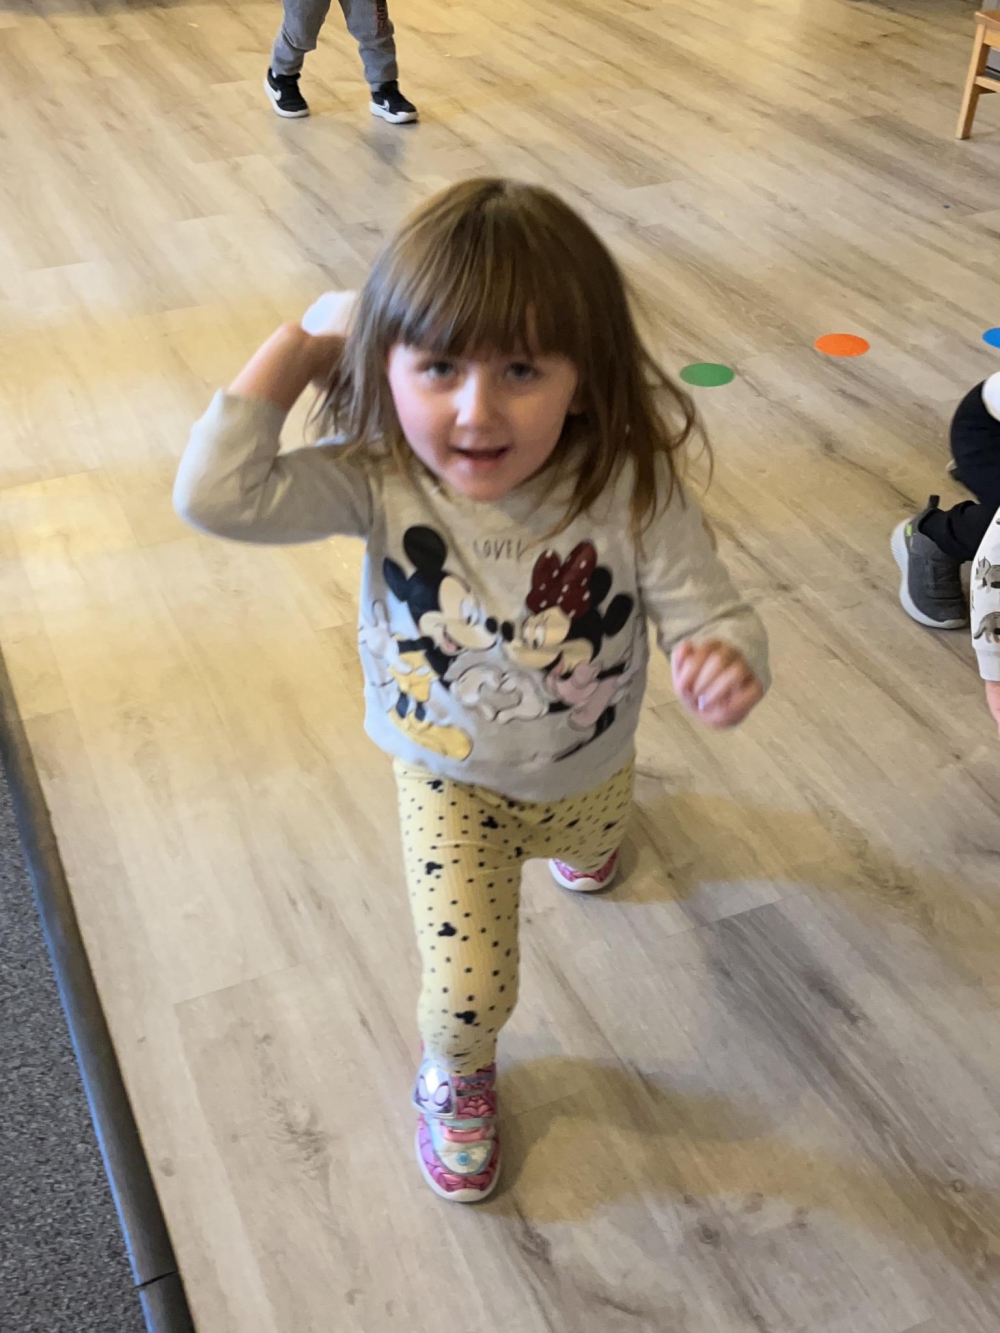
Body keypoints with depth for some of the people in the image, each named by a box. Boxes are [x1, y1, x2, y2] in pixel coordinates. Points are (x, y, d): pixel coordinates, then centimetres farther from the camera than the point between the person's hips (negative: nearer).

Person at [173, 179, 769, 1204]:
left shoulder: (630, 493, -32)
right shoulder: (380, 482, -30)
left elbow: (710, 613, -25)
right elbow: (217, 494, -41)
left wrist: (726, 661, -49)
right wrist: (300, 347, -34)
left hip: (587, 764, 2)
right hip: (450, 780, -1)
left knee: (592, 836, 36)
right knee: (468, 989, -4)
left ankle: (578, 833, 77)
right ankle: (456, 1077, 35)